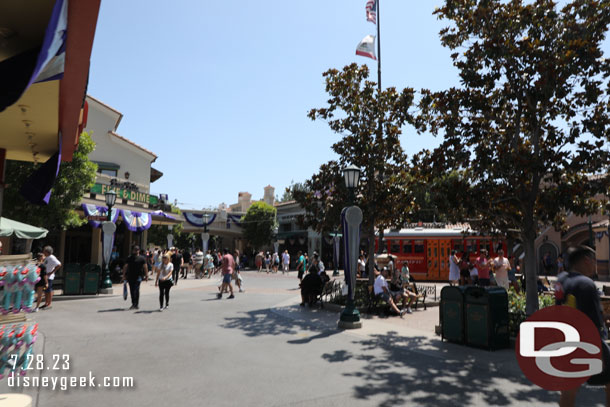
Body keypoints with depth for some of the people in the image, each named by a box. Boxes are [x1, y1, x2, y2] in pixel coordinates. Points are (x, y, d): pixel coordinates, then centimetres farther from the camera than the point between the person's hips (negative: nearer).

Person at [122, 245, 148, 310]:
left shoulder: (142, 258, 2)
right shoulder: (129, 258, 11)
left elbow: (145, 267, 1)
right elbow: (125, 267, 12)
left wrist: (146, 276, -2)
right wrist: (124, 275, 7)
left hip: (138, 276, -4)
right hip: (130, 276, 4)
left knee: (136, 290, -11)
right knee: (132, 291, 9)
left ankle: (136, 304, -7)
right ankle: (133, 304, 21)